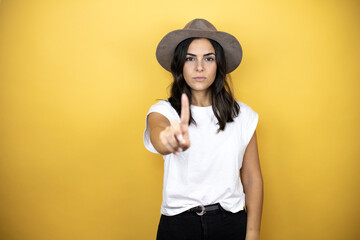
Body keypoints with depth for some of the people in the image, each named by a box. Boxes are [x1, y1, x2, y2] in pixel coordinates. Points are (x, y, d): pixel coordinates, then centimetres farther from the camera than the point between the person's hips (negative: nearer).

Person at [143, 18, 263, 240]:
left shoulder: (242, 114, -1)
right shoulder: (164, 111, -5)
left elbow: (253, 179, 1)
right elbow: (157, 133, -30)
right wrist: (171, 141, -53)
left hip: (231, 222, 1)